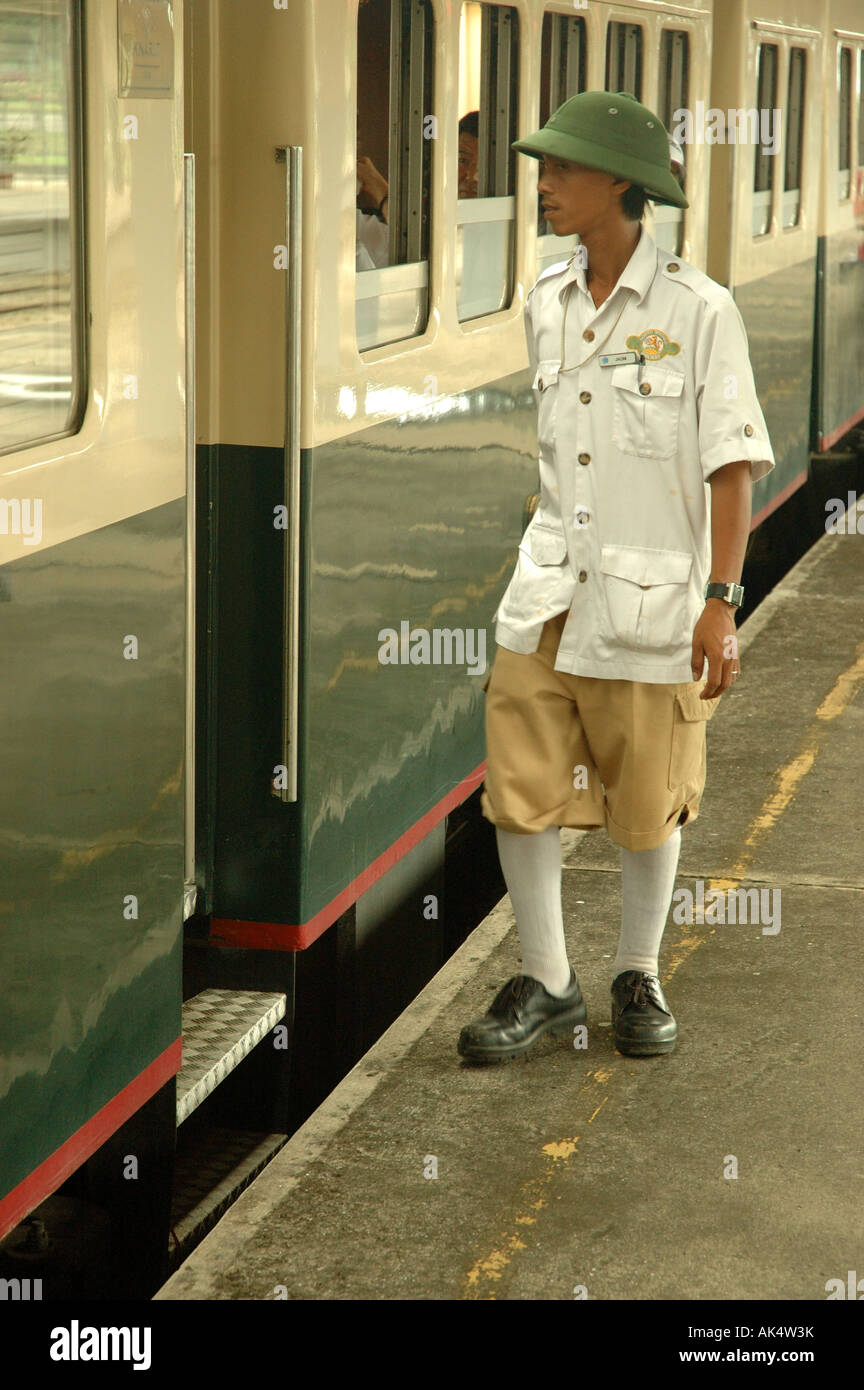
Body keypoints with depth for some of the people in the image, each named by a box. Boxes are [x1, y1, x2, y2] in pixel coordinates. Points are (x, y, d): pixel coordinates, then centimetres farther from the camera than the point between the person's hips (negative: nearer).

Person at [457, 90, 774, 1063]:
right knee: (518, 789, -2)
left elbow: (732, 468, -8)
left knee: (647, 806, 6)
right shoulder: (545, 305, 7)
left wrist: (720, 602, -13)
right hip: (549, 589, 4)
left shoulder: (697, 310, -9)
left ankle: (638, 977, 27)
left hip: (653, 598, -4)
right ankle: (546, 984, 13)